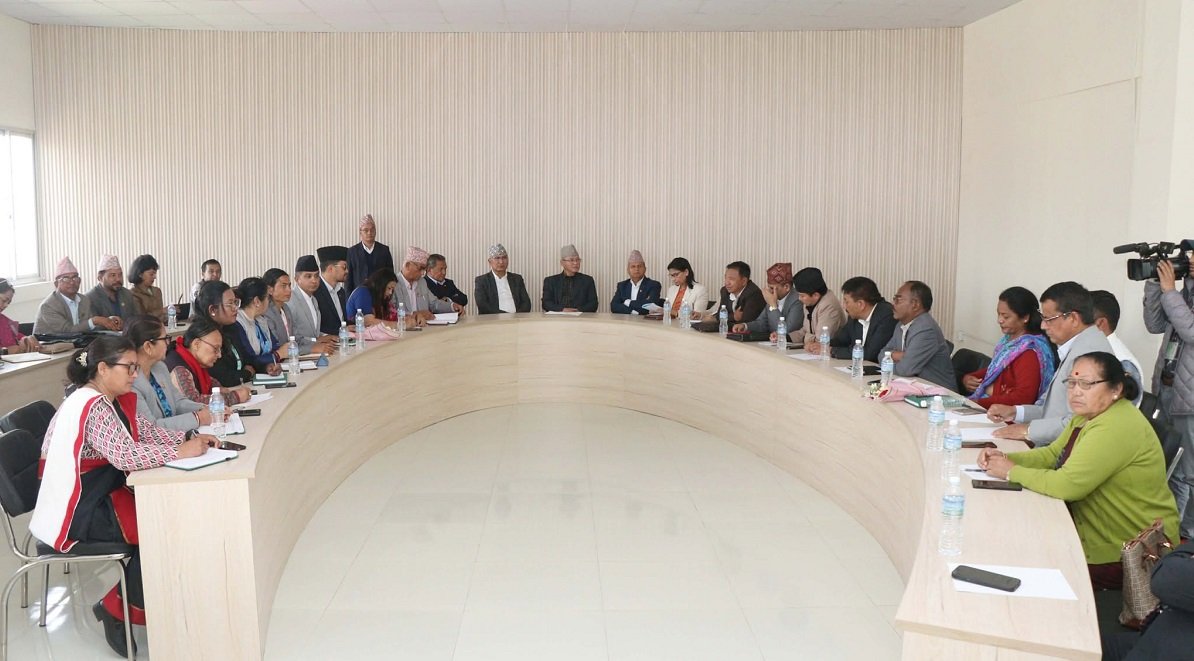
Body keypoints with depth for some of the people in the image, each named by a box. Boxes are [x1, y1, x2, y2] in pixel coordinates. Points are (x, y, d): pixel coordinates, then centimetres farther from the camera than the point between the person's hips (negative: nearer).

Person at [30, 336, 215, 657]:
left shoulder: (113, 399, 7)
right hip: (77, 511, -9)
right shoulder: (92, 407, -23)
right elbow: (125, 455, -34)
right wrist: (179, 452, -29)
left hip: (103, 492, 9)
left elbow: (146, 431, 11)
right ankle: (117, 608, 3)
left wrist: (189, 437, -4)